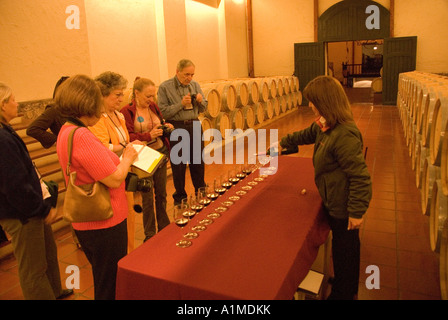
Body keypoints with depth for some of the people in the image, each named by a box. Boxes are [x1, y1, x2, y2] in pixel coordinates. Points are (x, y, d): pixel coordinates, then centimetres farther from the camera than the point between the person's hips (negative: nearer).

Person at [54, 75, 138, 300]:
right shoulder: (81, 136, -26)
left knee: (104, 281, 28)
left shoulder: (66, 131, 6)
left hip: (85, 221, 10)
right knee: (111, 287, 10)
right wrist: (128, 158, -9)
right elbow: (114, 180, -26)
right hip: (104, 224, -10)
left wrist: (120, 155, 6)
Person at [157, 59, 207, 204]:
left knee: (198, 161, 13)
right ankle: (180, 197, 21)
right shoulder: (165, 87, -8)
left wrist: (200, 101, -9)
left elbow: (203, 108, 13)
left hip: (194, 126, 4)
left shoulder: (195, 85, 7)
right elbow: (163, 112, -12)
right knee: (178, 165, 4)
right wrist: (181, 104, -20)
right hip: (176, 128, -4)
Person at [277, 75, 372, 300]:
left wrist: (356, 212, -22)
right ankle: (348, 288, 49)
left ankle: (343, 293, 35)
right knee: (344, 248, 26)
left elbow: (360, 176, -28)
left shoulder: (344, 135, -30)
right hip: (334, 202, 9)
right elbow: (307, 134, 23)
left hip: (343, 208, -9)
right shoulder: (324, 125, 0)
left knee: (344, 251, 12)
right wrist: (284, 142, 33)